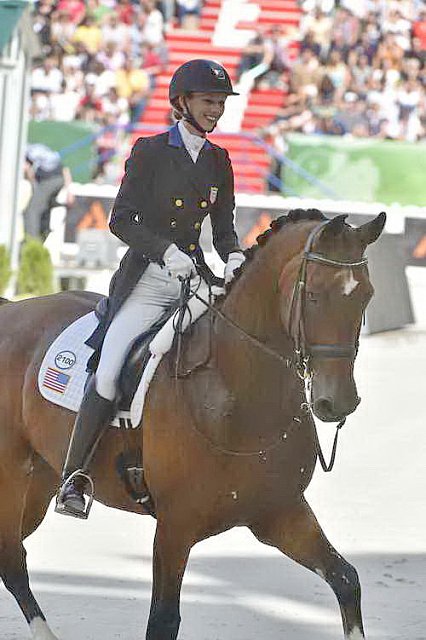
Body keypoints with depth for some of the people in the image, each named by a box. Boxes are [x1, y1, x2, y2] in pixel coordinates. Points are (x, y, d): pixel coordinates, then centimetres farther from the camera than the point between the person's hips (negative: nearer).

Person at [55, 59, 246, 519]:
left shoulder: (218, 161, 13)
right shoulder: (149, 152, -1)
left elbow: (223, 228, 14)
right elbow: (121, 220, -7)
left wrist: (234, 257, -9)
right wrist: (165, 249, -22)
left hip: (196, 280, 5)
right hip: (147, 280, -5)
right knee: (108, 372, -19)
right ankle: (73, 478, -14)